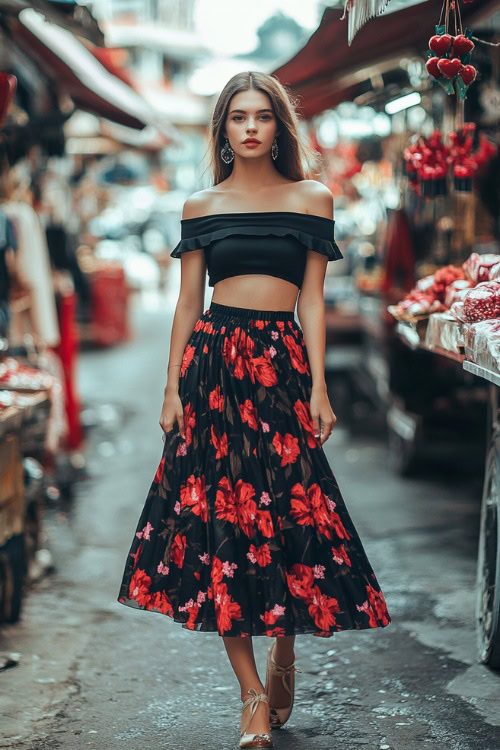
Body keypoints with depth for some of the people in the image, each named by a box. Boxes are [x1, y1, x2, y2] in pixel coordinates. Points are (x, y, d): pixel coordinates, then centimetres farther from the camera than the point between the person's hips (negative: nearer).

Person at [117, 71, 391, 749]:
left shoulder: (311, 199, 8)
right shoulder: (201, 207, 11)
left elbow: (313, 299, 5)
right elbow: (187, 301, 10)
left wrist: (319, 388, -3)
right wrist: (173, 387, 3)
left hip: (282, 362, -1)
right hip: (212, 362, 1)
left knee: (290, 512, -5)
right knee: (216, 517, -4)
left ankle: (284, 655, 21)